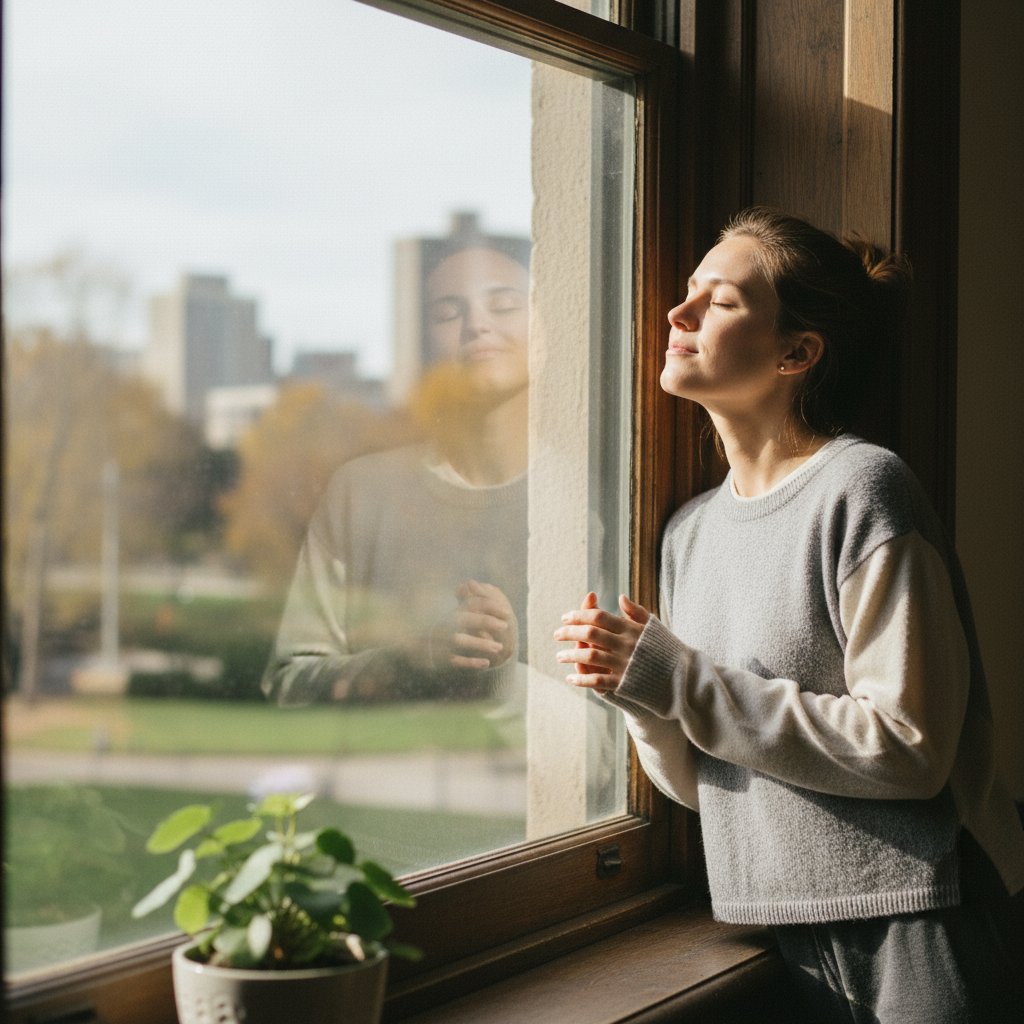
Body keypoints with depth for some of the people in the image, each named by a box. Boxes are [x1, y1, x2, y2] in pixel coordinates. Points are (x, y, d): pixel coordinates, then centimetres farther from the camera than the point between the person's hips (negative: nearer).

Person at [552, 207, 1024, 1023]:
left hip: (921, 926, -6)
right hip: (794, 932, 7)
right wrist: (642, 699, -11)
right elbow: (700, 783, 10)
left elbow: (910, 749, -21)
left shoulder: (861, 488, -13)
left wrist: (684, 684, -20)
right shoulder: (692, 529, 9)